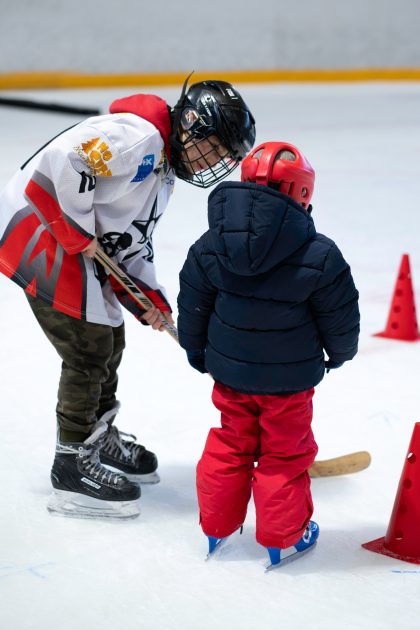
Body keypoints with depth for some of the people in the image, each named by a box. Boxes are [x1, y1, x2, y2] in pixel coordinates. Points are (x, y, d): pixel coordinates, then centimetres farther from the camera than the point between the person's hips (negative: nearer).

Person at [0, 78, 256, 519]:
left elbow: (131, 241, 19)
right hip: (37, 229, -11)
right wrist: (79, 231, -22)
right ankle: (73, 466, 4)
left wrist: (149, 299, 9)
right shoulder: (141, 135, -19)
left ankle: (99, 439, 37)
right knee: (89, 347, -7)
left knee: (109, 338, 18)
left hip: (77, 243, 11)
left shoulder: (162, 169, 15)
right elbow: (64, 158, -30)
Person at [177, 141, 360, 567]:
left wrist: (195, 350, 20)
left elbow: (192, 307, 3)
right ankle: (284, 536, 24)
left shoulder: (210, 245, -8)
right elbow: (340, 316, -8)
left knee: (230, 445, 21)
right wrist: (339, 352, 13)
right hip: (289, 378, -3)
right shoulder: (319, 257, -19)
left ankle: (216, 527, 31)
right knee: (285, 453, 13)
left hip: (229, 371, 4)